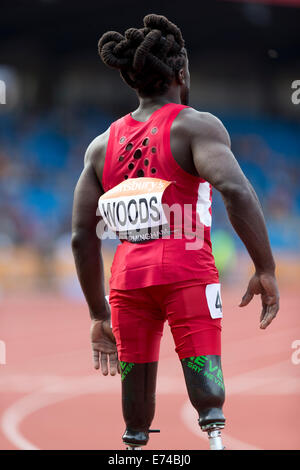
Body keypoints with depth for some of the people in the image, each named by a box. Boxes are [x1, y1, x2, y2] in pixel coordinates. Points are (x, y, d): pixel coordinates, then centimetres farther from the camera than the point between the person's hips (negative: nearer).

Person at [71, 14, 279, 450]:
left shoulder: (103, 145, 16)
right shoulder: (196, 126, 0)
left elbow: (83, 238, 14)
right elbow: (236, 190, -18)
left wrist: (99, 315, 21)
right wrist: (266, 270, -15)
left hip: (128, 275, 5)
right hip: (186, 269, -5)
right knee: (206, 383, -11)